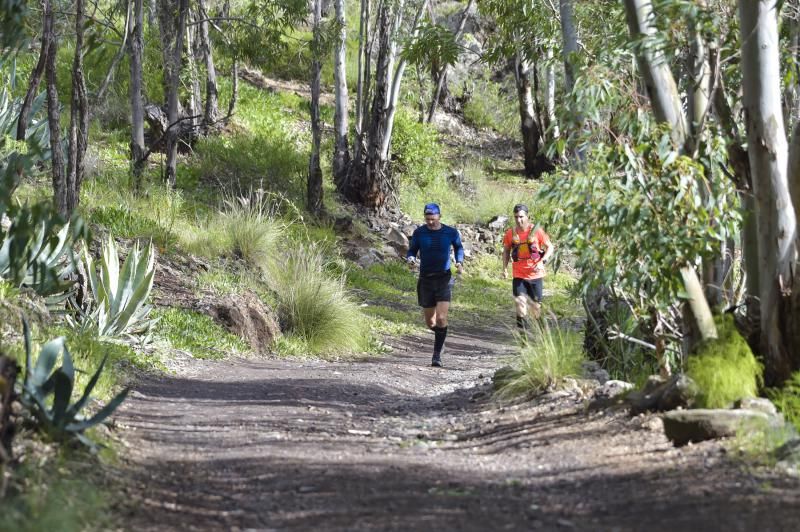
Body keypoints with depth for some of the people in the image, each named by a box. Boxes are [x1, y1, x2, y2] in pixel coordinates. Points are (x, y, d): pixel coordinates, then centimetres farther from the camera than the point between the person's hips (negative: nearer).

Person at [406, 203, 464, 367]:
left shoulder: (451, 233, -2)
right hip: (426, 280, 2)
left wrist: (460, 261, -1)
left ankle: (437, 355, -7)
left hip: (444, 279, -2)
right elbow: (411, 251, 6)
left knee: (441, 319, -16)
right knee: (430, 323, 8)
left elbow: (458, 247, 17)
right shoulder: (419, 233, -2)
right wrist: (410, 259, -17)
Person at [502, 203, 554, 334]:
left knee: (535, 304, 7)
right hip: (518, 275, 1)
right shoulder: (511, 233, -1)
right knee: (520, 301, -14)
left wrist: (542, 262, -16)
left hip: (535, 274, -1)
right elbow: (506, 251, 14)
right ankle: (523, 330, -8)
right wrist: (505, 268, 3)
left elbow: (550, 247, -2)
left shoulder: (536, 231, -8)